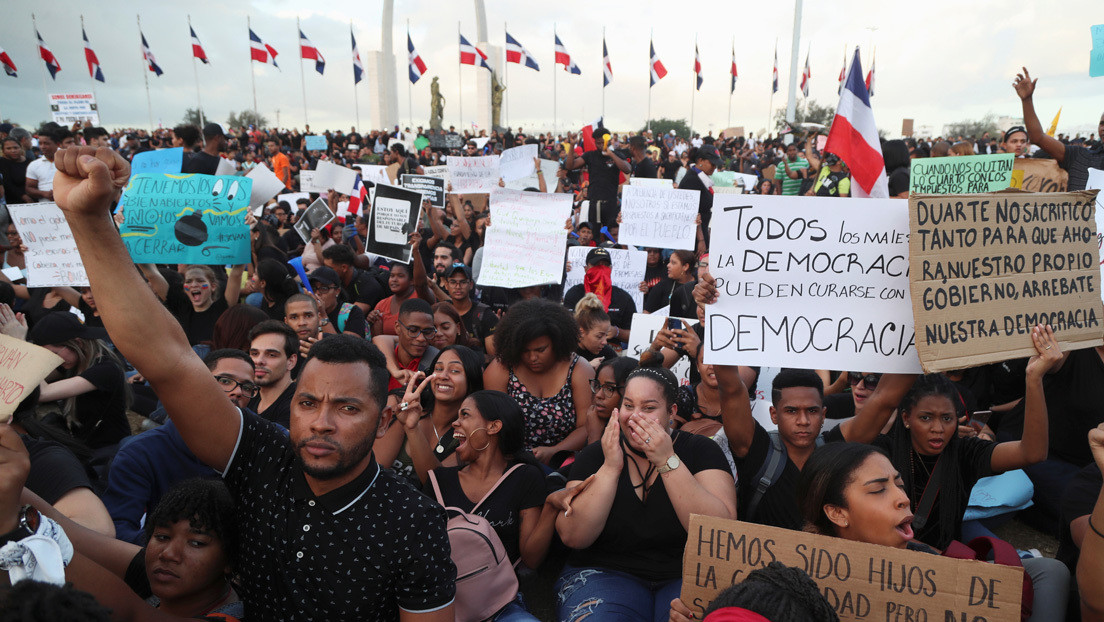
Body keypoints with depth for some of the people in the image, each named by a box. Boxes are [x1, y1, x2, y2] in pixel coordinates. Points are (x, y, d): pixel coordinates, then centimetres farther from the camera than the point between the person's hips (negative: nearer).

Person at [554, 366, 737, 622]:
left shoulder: (700, 450, 1)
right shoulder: (594, 455, 3)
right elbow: (572, 538, -8)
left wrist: (668, 461, -18)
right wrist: (610, 468, -15)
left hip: (688, 574, 0)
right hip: (606, 572, 0)